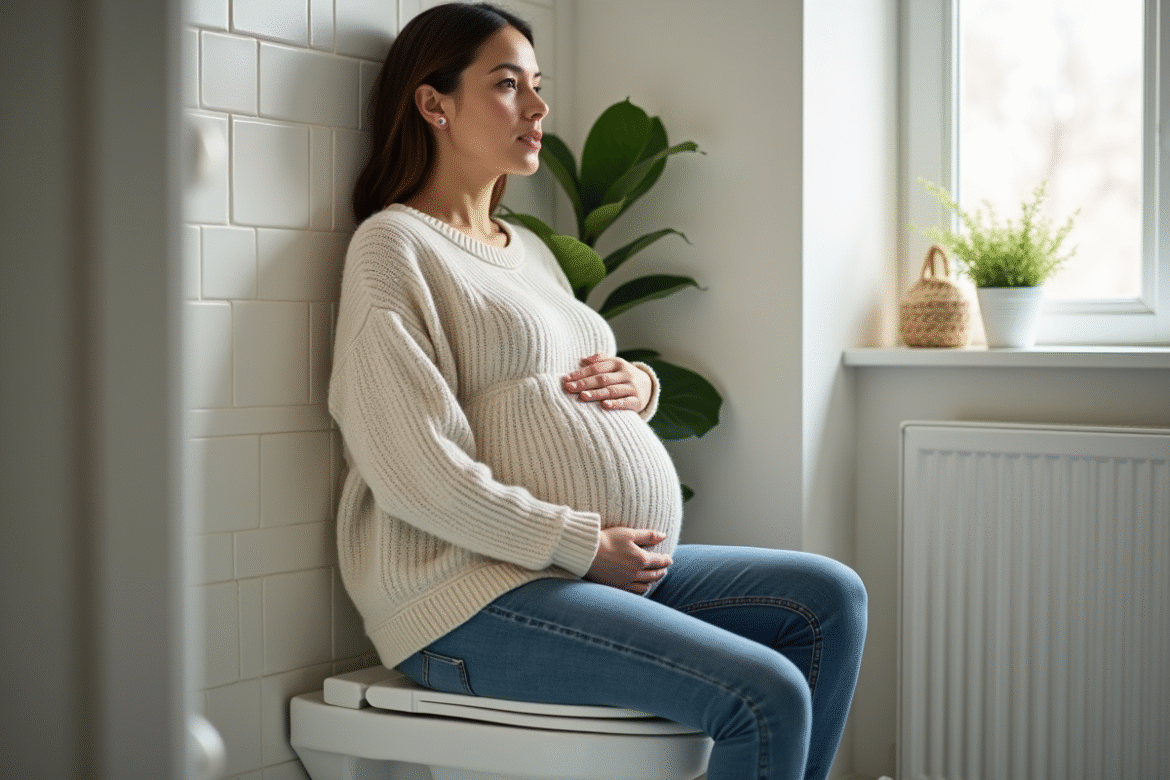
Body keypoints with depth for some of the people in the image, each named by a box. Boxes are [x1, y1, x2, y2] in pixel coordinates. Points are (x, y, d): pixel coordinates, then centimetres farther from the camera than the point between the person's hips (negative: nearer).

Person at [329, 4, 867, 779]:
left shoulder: (528, 248, 21)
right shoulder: (393, 246, -5)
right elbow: (418, 475, -15)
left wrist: (638, 384, 6)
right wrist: (587, 545, -16)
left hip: (613, 565, 9)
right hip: (475, 591, -9)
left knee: (830, 599, -2)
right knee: (767, 698, -21)